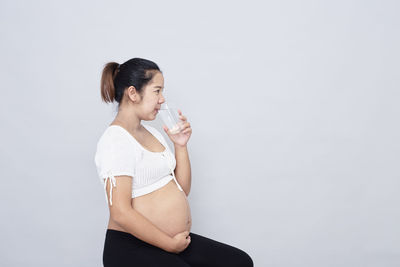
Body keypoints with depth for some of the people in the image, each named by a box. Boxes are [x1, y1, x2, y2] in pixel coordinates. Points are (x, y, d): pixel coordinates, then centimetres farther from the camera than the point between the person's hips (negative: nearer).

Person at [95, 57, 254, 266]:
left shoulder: (151, 132, 15)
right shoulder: (116, 139, -13)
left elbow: (182, 190, 15)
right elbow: (121, 213, -22)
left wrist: (180, 145, 4)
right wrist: (171, 244, -14)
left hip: (175, 241, 9)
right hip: (132, 248, -9)